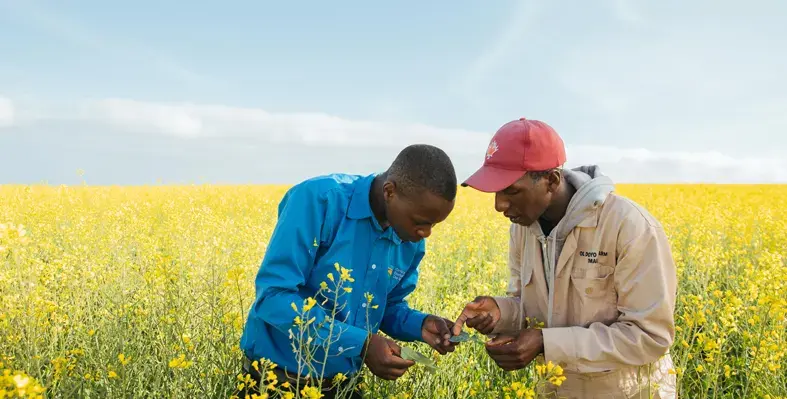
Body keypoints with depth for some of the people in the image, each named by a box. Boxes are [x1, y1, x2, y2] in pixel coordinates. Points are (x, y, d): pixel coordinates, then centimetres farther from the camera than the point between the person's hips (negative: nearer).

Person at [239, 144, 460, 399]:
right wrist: (360, 344, -29)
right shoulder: (318, 199, -24)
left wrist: (420, 325, -12)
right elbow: (272, 297, -26)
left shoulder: (412, 241, -4)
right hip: (276, 377, -5)